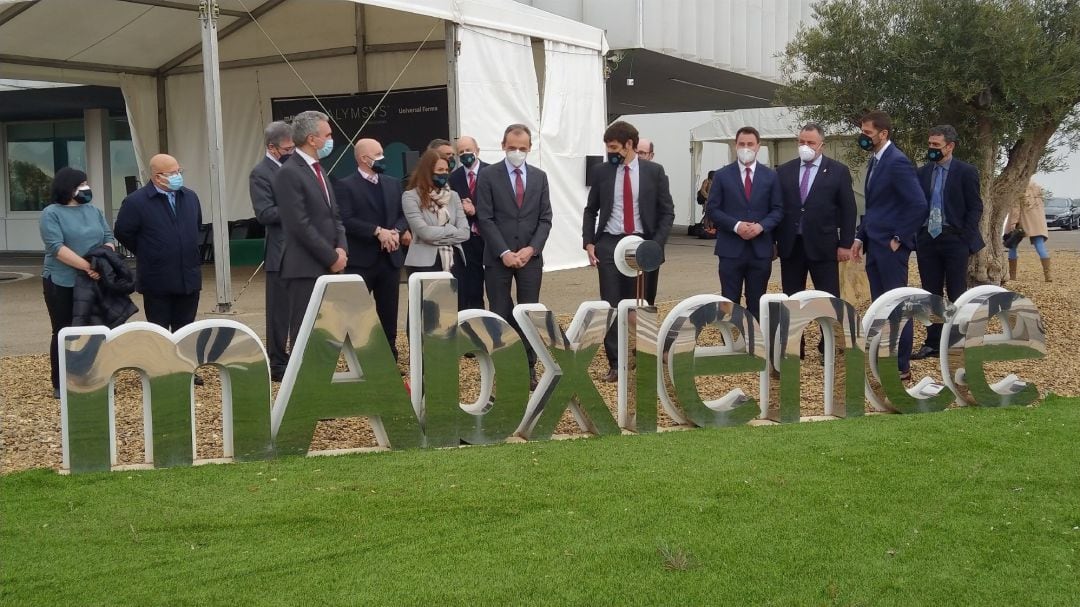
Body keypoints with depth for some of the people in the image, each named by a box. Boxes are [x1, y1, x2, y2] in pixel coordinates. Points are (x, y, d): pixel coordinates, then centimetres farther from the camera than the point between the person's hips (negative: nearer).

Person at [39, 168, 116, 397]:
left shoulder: (94, 211, 11)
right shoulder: (51, 214, -6)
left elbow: (109, 238, 7)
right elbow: (56, 247, -16)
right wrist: (87, 266, -24)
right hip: (62, 283, -5)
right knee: (64, 333, 1)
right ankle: (61, 384, 8)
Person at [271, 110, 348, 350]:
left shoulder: (318, 169, 17)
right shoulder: (289, 173, -12)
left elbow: (333, 215, 19)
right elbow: (300, 225, -18)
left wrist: (341, 249, 1)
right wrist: (332, 257, -13)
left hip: (327, 267, 8)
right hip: (306, 268, -8)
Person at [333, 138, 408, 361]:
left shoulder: (393, 183, 14)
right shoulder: (345, 186, -5)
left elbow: (404, 214, 12)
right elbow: (346, 220, -14)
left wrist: (396, 231, -9)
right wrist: (378, 231, -20)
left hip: (390, 257, 5)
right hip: (361, 259, -5)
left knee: (389, 313, 9)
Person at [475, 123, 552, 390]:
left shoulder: (539, 176, 9)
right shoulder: (488, 175, -1)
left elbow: (545, 218, 7)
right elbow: (485, 218, -6)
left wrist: (531, 249, -8)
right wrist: (504, 252, -14)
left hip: (531, 257, 3)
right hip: (498, 257, -2)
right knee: (500, 314, 1)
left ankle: (528, 368, 12)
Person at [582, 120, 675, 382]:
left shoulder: (654, 171, 0)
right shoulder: (601, 171, 4)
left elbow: (667, 212, 1)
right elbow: (590, 210, 11)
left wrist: (656, 244, -9)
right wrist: (589, 242, 0)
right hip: (609, 244, 1)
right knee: (611, 306, -1)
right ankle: (615, 364, 5)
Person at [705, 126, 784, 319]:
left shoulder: (771, 176, 7)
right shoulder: (722, 175, 3)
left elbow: (778, 209, 6)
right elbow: (712, 209, -1)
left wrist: (761, 226, -14)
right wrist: (736, 225, -15)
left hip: (760, 249, 2)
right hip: (731, 249, -1)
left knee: (757, 303, 8)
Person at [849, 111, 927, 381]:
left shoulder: (897, 162, -15)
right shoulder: (875, 161, 14)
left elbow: (919, 205, -21)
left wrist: (899, 238, -16)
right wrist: (860, 237, 13)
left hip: (890, 246, -9)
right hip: (875, 246, 9)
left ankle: (901, 367, 4)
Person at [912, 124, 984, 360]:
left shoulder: (966, 172, -4)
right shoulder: (922, 173, 8)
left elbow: (975, 208, -4)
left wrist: (966, 240, -10)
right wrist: (916, 238, 3)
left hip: (954, 240, -4)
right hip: (927, 240, 4)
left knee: (957, 295, 2)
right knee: (931, 294, 8)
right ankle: (932, 343, 14)